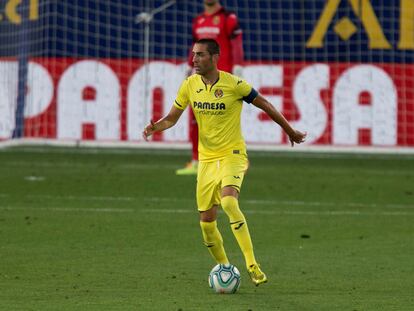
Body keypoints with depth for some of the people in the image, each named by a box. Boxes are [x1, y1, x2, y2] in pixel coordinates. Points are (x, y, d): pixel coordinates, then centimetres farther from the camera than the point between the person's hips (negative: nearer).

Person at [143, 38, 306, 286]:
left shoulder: (233, 84, -13)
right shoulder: (189, 85, 0)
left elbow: (265, 105, 0)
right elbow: (172, 118, 10)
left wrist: (291, 131, 9)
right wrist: (155, 127, -13)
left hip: (232, 154, -5)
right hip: (206, 159, 5)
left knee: (229, 201, -30)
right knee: (207, 221, 3)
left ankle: (252, 266, -28)